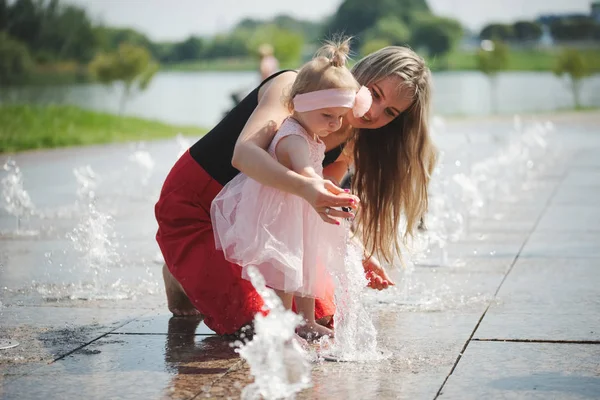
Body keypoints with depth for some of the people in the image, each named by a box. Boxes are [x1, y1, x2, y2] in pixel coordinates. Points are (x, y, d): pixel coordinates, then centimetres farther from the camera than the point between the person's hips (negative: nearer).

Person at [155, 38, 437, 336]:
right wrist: (305, 186, -58)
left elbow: (318, 204, -3)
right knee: (249, 325, -15)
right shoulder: (294, 86, -27)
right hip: (193, 202, -7)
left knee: (322, 317, 2)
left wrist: (356, 253, -18)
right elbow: (244, 152, -42)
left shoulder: (351, 145, -5)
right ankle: (180, 274, 14)